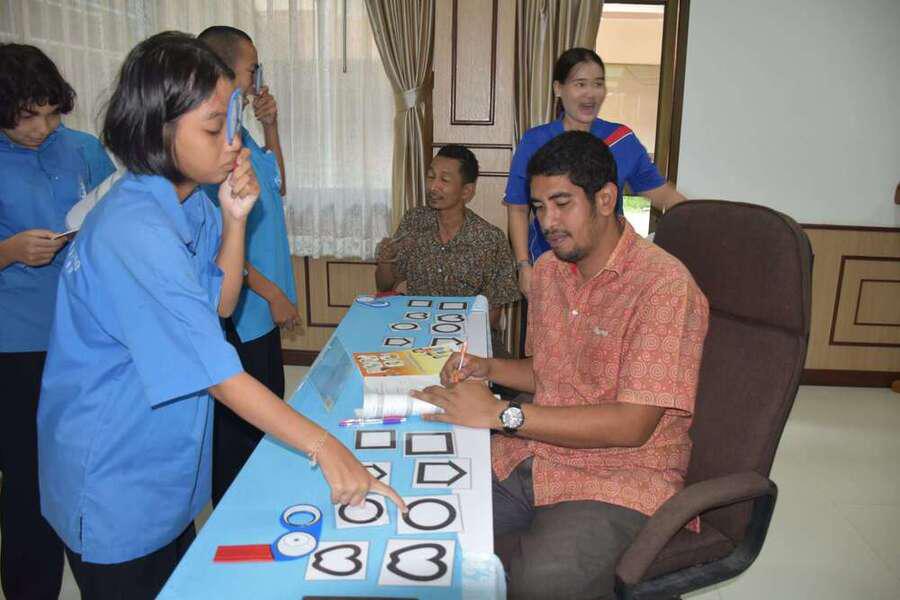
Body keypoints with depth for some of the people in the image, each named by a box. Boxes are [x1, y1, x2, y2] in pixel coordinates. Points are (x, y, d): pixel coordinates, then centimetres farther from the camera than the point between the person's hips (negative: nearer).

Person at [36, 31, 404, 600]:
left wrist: (233, 219, -10)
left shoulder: (191, 203, -1)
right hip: (115, 491, -8)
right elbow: (216, 372, -32)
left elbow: (220, 305, 3)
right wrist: (323, 446, -33)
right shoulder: (133, 232, -30)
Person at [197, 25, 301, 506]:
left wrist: (270, 129, 10)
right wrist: (272, 294, -16)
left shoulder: (239, 134, 9)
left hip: (262, 314, 10)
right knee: (239, 434, 5)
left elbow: (277, 188, 23)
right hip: (239, 318, -10)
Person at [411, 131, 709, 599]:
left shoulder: (663, 284, -16)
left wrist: (502, 414, -24)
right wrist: (486, 368, 0)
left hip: (621, 477, -6)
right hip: (534, 454, 7)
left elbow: (632, 425, -22)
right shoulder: (549, 268, 9)